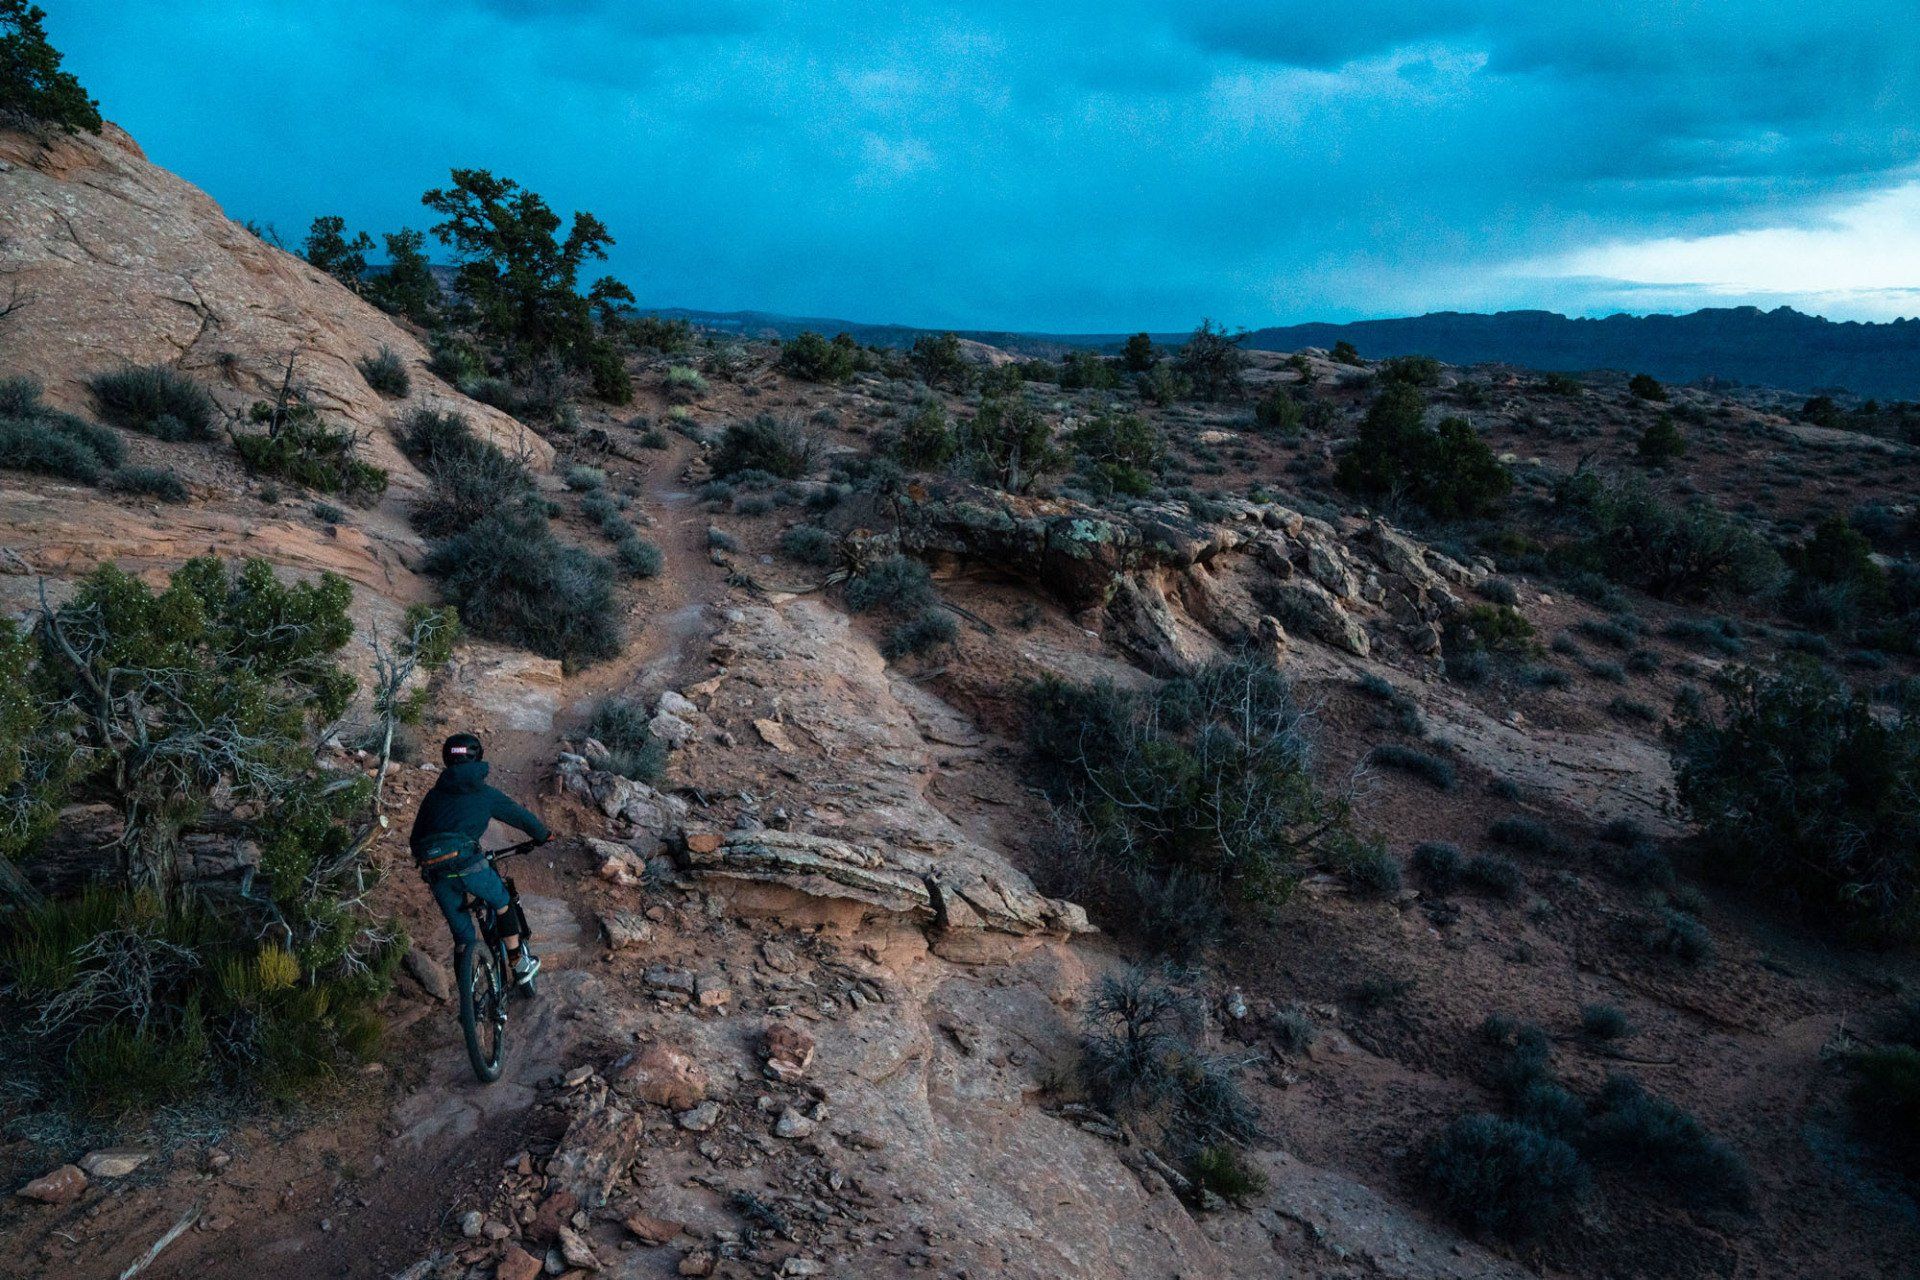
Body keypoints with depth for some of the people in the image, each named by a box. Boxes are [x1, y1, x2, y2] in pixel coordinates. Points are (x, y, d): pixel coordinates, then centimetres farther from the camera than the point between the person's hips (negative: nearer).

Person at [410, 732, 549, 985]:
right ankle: (520, 964, 24)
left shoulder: (434, 794, 20)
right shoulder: (486, 794, 11)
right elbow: (522, 817, 17)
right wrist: (544, 835, 36)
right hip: (469, 865, -3)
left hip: (436, 872, 3)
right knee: (504, 903, 24)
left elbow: (415, 839, 23)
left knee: (462, 935, 17)